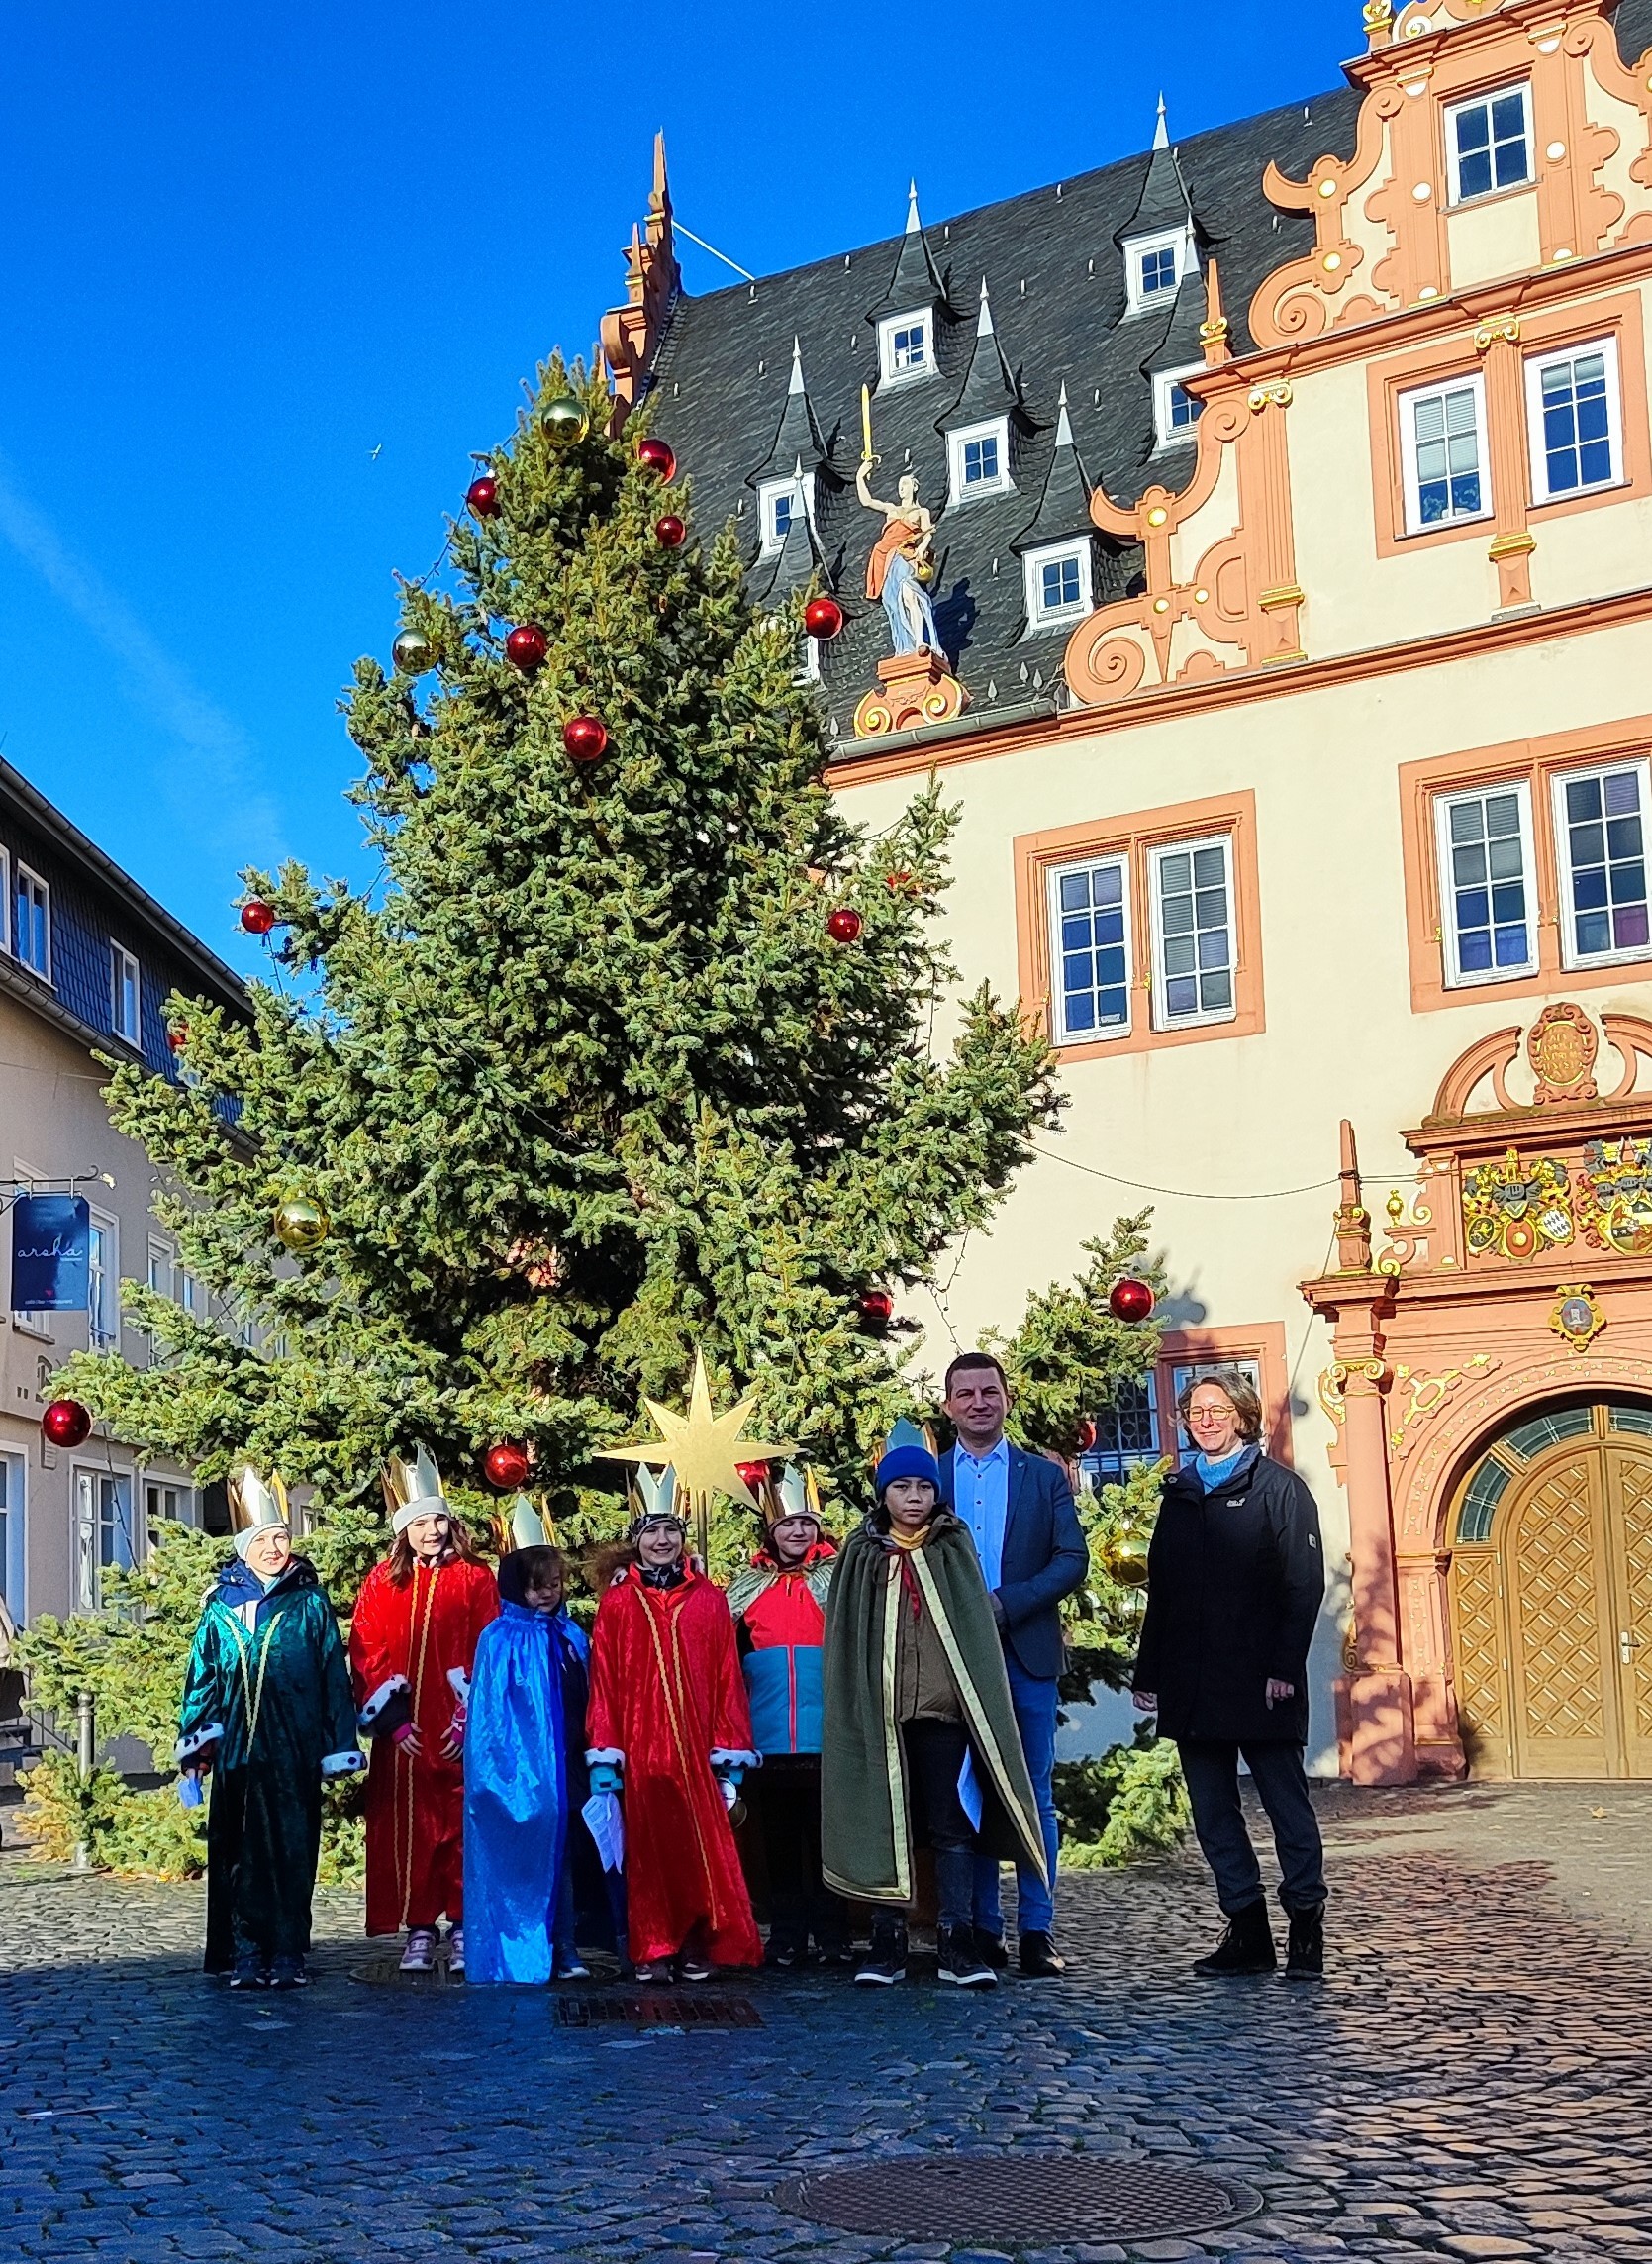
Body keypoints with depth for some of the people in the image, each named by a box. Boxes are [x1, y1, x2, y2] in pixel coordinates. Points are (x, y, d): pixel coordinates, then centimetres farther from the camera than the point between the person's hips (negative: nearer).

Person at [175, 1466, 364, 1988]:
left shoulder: (310, 1602, 6)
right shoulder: (222, 1605, 9)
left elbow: (334, 1676, 6)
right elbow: (202, 1678, 11)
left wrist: (340, 1746, 2)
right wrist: (194, 1747, 5)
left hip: (295, 1748, -1)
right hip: (237, 1749, 1)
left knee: (292, 1851, 0)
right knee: (240, 1852, 1)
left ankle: (287, 1955, 7)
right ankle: (246, 1956, 7)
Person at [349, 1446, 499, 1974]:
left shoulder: (474, 1578, 4)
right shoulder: (382, 1582, 8)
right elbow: (366, 1654, 5)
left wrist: (470, 1719, -8)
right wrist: (392, 1719, -4)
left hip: (460, 1731, -2)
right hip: (403, 1733, 2)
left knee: (462, 1825, -1)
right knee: (407, 1829, 2)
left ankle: (463, 1930, 6)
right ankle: (419, 1932, 9)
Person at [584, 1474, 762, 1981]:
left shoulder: (709, 1600, 7)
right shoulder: (616, 1603, 5)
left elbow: (727, 1679, 5)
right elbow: (604, 1682, 2)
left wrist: (730, 1754, -1)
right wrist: (603, 1755, -4)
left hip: (696, 1747, 1)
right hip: (639, 1747, -1)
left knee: (702, 1846, 0)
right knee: (647, 1847, 0)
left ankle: (697, 1948, 8)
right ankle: (653, 1951, 7)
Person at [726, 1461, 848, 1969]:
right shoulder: (747, 1589, 12)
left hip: (827, 1738, -2)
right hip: (769, 1742, 2)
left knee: (828, 1838, 2)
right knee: (780, 1842, 7)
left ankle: (833, 1939, 9)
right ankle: (785, 1939, 14)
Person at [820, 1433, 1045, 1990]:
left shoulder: (955, 1550, 8)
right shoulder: (861, 1556, 8)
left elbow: (977, 1631, 5)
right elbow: (846, 1640, 6)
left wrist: (978, 1707, -4)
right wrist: (853, 1710, -3)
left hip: (943, 1708, 0)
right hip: (879, 1713, 0)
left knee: (953, 1826, -1)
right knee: (885, 1824, 3)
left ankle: (957, 1943, 3)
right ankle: (887, 1943, 8)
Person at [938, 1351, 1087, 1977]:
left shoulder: (1045, 1475, 9)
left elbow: (1072, 1560, 0)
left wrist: (1005, 1603, -12)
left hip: (1027, 1654, 0)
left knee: (1034, 1797, 0)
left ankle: (1037, 1931, 4)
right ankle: (980, 1931, 8)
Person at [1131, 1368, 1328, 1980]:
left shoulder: (1278, 1488, 0)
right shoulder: (1180, 1494, 17)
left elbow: (1303, 1584, -8)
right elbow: (1160, 1590, 18)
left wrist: (1284, 1666, -16)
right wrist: (1147, 1670, 13)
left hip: (1258, 1678, -6)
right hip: (1192, 1685, 6)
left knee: (1286, 1800, 0)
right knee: (1213, 1810, 7)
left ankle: (1306, 1925, 7)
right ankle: (1247, 1931, 13)